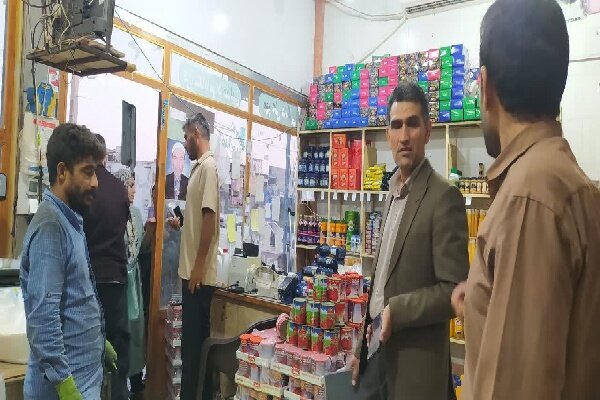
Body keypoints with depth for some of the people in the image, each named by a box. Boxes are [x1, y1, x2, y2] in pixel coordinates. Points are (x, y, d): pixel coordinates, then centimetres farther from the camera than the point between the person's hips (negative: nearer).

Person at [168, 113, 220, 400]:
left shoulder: (208, 167, -14)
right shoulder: (199, 167, 15)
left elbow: (209, 219, -21)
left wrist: (198, 267, -20)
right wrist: (181, 222, 14)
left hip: (199, 273, -10)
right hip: (191, 271, 10)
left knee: (194, 342, 1)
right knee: (193, 340, 18)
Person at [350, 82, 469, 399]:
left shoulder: (444, 197, -16)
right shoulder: (394, 193, 8)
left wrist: (396, 310, -22)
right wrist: (364, 343, 13)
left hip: (413, 364, -6)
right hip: (376, 352, 7)